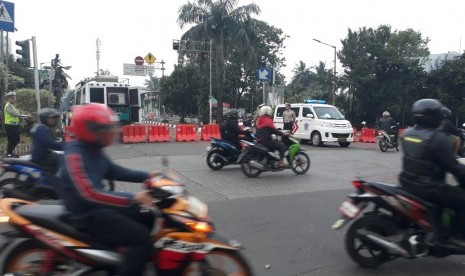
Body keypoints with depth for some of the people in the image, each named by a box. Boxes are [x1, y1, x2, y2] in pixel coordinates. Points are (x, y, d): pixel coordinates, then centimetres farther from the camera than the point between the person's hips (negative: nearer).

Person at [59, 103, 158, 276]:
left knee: (149, 218, 13)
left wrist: (147, 176, 4)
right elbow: (88, 193, -33)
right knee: (141, 237, -22)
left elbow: (114, 171, 16)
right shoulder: (75, 155, -23)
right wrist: (133, 198, -36)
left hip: (100, 207, 10)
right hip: (87, 215, -10)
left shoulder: (93, 150, 7)